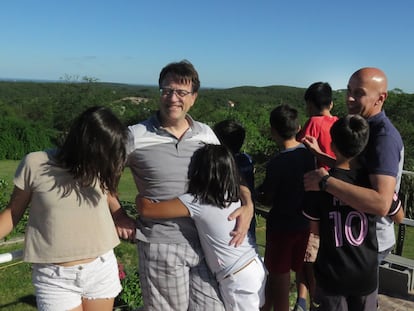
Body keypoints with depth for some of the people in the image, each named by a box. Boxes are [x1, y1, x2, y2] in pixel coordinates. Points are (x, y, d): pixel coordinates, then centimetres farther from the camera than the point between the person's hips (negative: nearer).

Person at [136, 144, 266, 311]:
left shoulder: (195, 202, -18)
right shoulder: (233, 197, 0)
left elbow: (147, 209, -17)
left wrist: (139, 196, 5)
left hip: (238, 279, -7)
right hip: (255, 267, 7)